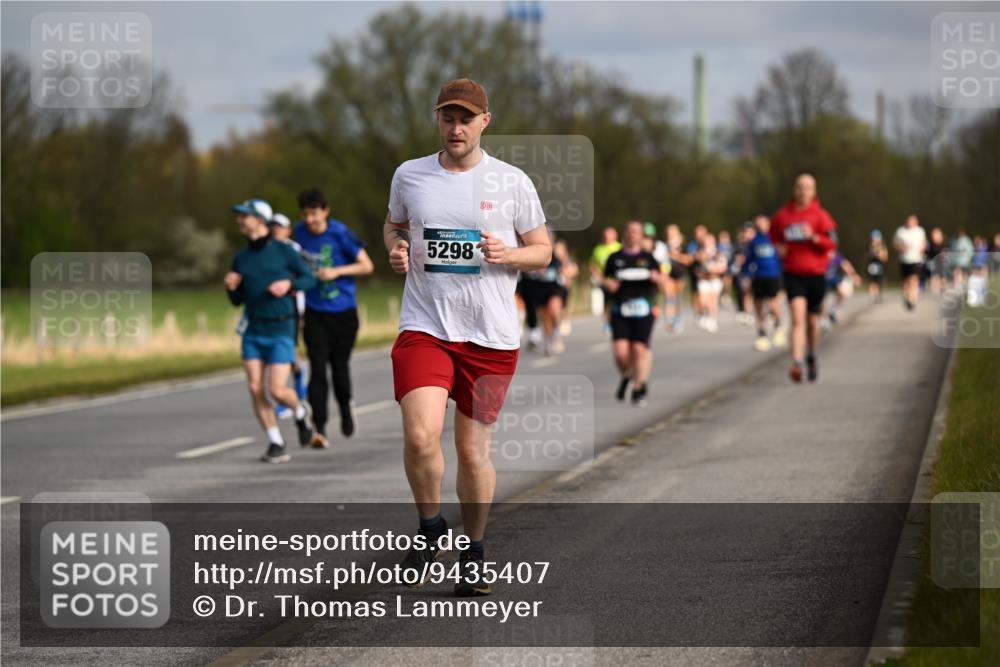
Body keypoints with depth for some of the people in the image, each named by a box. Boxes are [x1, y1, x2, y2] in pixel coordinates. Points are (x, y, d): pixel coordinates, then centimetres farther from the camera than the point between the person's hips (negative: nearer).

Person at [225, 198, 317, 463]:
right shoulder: (240, 259, 7)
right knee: (255, 388, -7)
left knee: (277, 391, -11)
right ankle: (277, 445, 3)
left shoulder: (283, 251, -5)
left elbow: (309, 279, 2)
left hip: (280, 331, -4)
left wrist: (288, 284, -17)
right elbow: (237, 301, 13)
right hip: (253, 332, 4)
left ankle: (300, 412, 24)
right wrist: (230, 287, -8)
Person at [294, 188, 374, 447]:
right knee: (317, 370, -10)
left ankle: (346, 407, 39)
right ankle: (320, 429, -13)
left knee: (339, 366, 7)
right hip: (315, 313, 2)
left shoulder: (340, 233, -11)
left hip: (343, 311, -2)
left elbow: (367, 266, -8)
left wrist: (336, 272, -18)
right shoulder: (300, 232, 1)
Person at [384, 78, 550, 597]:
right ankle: (429, 527, 7)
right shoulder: (409, 175, 6)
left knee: (473, 451, 5)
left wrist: (508, 254, -13)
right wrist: (395, 249, 2)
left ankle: (473, 550, 25)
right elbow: (393, 224, 25)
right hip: (424, 326, 0)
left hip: (491, 337, 0)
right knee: (420, 436, -19)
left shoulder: (512, 182, 2)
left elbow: (543, 252, 9)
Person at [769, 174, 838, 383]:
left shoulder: (820, 216, -3)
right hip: (793, 274, 0)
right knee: (797, 318, -15)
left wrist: (814, 237, -25)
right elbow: (774, 234, 22)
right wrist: (778, 247, 2)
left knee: (813, 322, 11)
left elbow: (832, 244, -7)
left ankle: (811, 357, 37)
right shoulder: (782, 215, 4)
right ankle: (797, 364, -24)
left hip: (815, 274, 0)